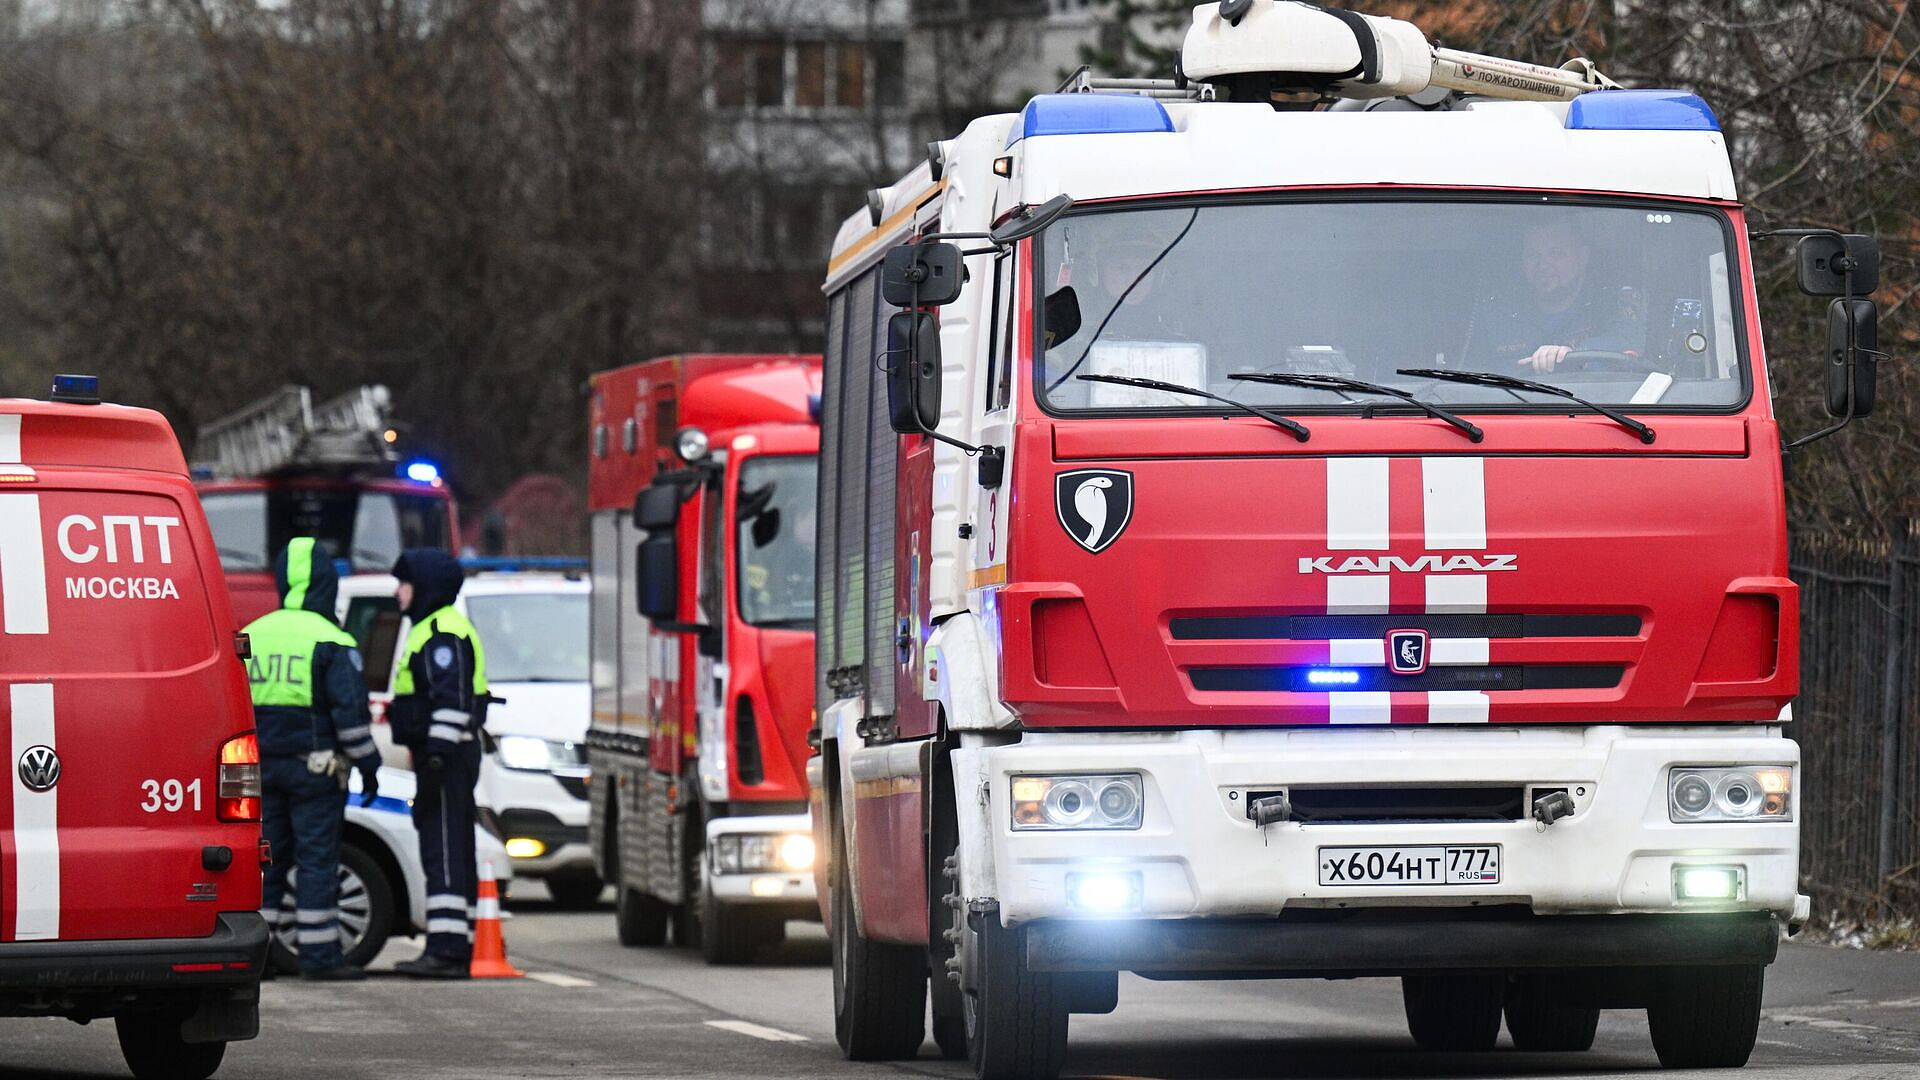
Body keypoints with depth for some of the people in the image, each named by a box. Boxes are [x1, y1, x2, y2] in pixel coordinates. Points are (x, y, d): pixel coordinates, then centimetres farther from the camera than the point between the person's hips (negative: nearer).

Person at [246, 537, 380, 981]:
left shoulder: (251, 636, 10)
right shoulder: (331, 643, -9)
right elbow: (351, 711, -11)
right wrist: (368, 765, -3)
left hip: (263, 764, 5)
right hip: (315, 766, -5)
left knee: (267, 856, 11)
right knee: (317, 858, -3)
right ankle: (319, 955, -4)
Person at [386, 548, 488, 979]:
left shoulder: (444, 633, -13)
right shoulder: (431, 631, 21)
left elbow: (451, 700, -21)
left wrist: (439, 754, -25)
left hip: (447, 753, -11)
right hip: (442, 755, 11)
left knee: (444, 851, -14)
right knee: (448, 851, 11)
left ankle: (446, 949, -19)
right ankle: (455, 950, 13)